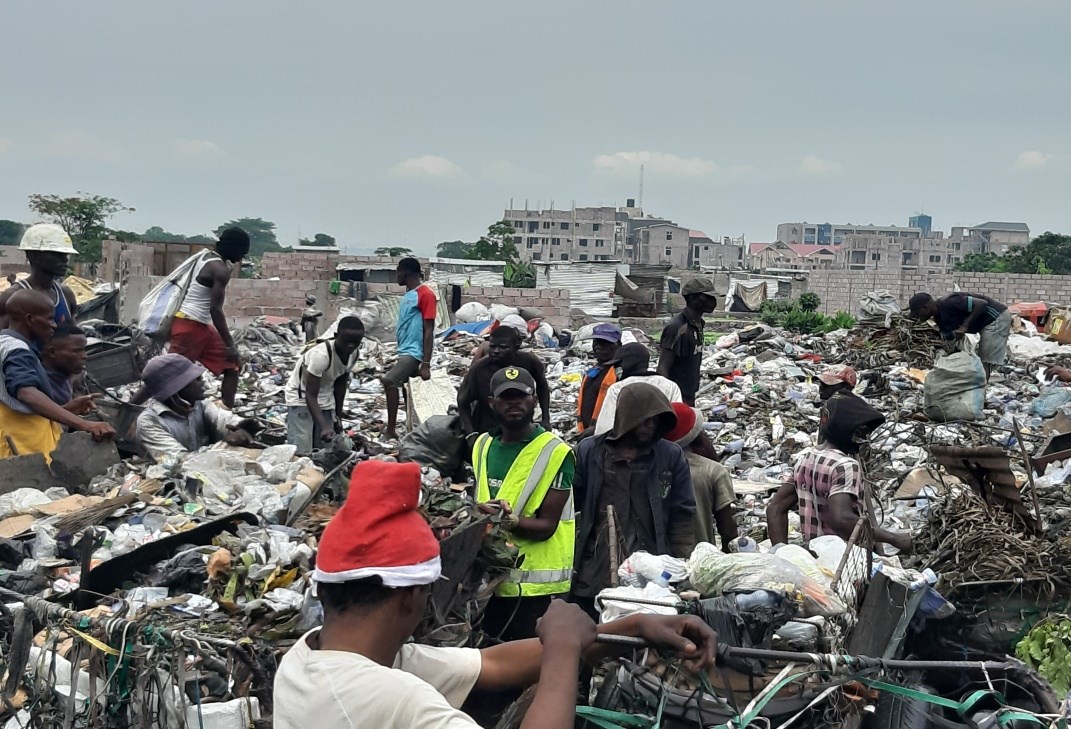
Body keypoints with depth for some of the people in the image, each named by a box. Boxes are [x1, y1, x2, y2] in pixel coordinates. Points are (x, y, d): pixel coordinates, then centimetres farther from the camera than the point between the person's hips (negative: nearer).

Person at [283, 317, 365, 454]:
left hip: (325, 400, 7)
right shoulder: (321, 354, -32)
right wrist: (324, 426, -40)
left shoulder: (354, 354, -9)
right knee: (301, 453, -19)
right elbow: (310, 395, -30)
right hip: (301, 398, -7)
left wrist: (338, 417, 9)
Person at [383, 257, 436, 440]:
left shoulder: (425, 294, -11)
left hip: (414, 352, -11)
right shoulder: (408, 295, 18)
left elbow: (429, 331, -16)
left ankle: (391, 430, -22)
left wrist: (426, 364, -21)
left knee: (389, 381, -25)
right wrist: (399, 357, 24)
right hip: (404, 352, 11)